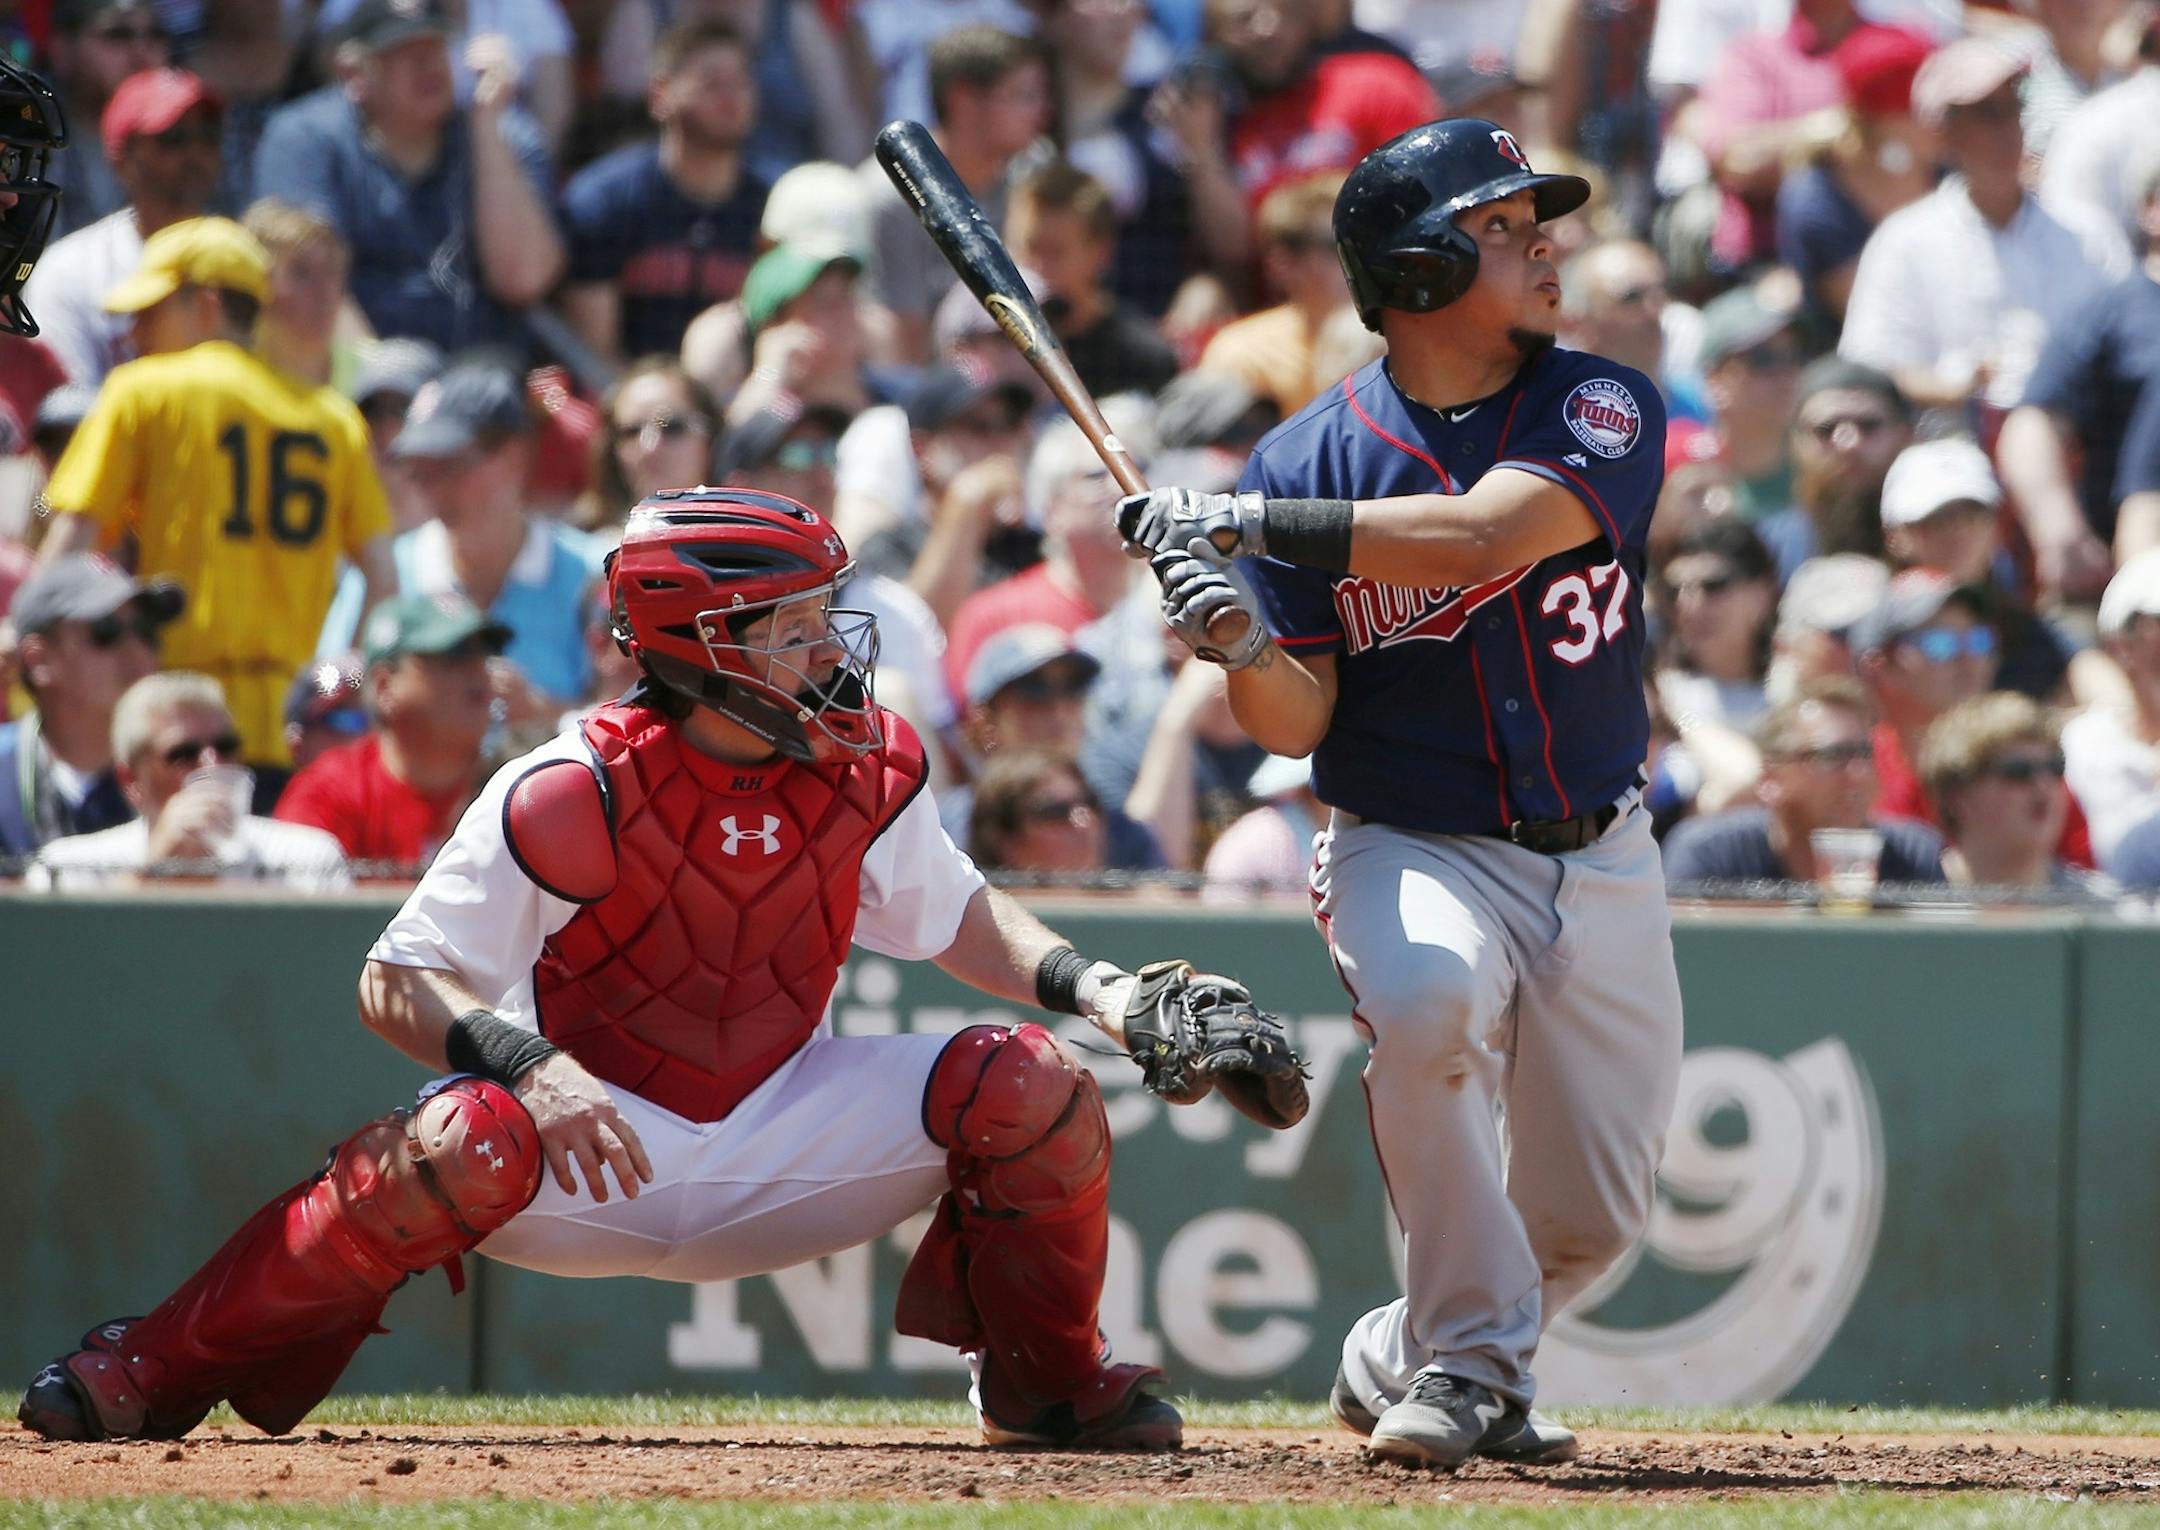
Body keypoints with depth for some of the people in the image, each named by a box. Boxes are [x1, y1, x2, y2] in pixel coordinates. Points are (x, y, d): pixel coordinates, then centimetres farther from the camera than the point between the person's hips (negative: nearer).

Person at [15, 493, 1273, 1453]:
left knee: (1031, 1085, -14)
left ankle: (1049, 1381, 11)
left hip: (783, 1138, 4)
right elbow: (396, 982, -18)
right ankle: (159, 1372, -20)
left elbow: (958, 919, 12)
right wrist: (530, 1064, -36)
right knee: (463, 1146, -38)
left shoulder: (867, 767, -6)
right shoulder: (574, 795, -20)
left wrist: (1091, 986, -6)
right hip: (603, 1149, -4)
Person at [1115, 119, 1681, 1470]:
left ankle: (1406, 1358, 36)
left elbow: (1484, 535, -27)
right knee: (1427, 992, -36)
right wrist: (1240, 649, -29)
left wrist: (1245, 522, -30)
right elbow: (1298, 722, -6)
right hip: (1411, 847, -2)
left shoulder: (1601, 409, -7)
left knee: (1595, 1208, 6)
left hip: (1599, 859, 3)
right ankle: (1473, 1357, -21)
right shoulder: (1312, 456, -6)